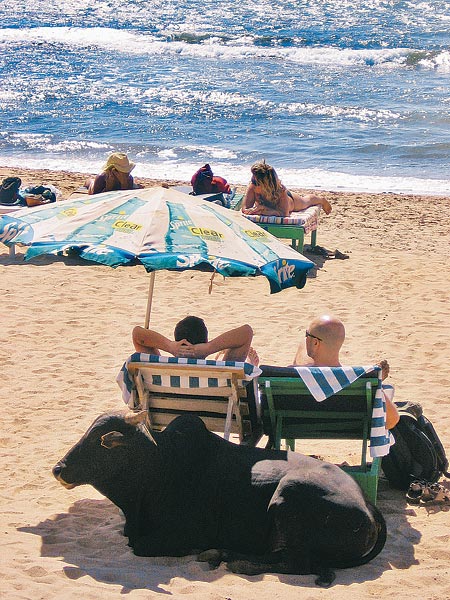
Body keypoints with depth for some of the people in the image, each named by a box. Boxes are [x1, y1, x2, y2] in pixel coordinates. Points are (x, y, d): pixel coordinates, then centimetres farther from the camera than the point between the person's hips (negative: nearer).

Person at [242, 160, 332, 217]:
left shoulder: (281, 190, -48)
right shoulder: (252, 187, -43)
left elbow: (284, 213, -52)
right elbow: (245, 209, -42)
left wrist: (266, 210, -65)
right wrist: (255, 210, -63)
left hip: (289, 199, -2)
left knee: (306, 201, 32)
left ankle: (321, 200, 64)